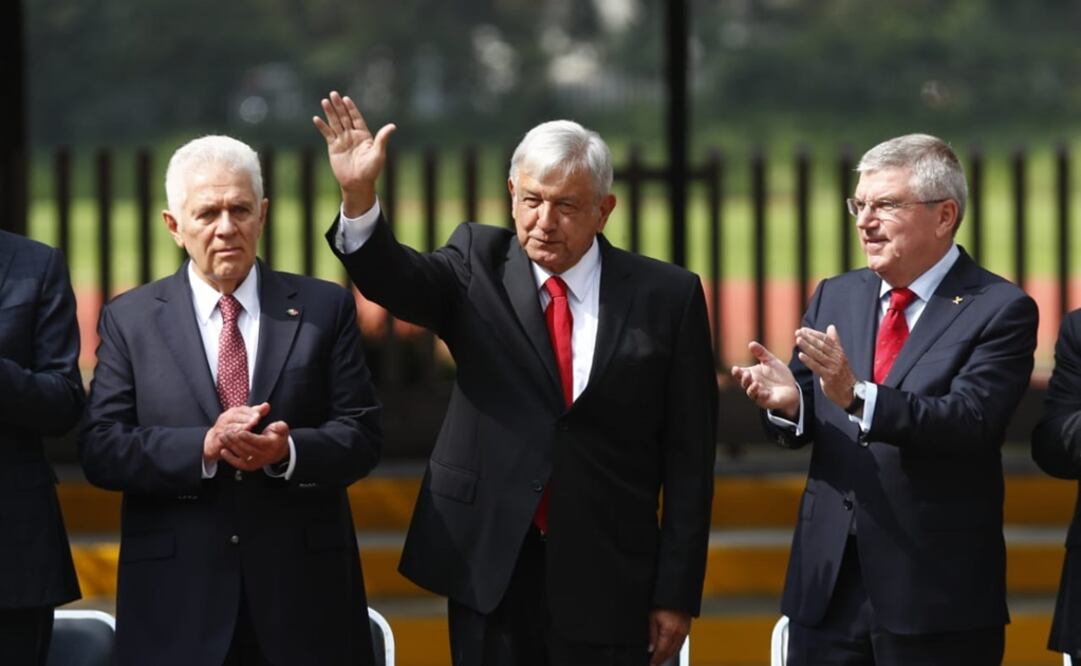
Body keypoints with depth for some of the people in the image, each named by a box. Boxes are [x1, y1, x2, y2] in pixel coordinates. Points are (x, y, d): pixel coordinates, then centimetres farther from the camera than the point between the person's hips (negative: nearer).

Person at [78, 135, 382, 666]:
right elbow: (100, 449, -3)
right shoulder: (129, 319, 5)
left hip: (304, 589, 1)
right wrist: (203, 447, -18)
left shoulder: (324, 309, 7)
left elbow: (362, 435, 2)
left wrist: (288, 450, -18)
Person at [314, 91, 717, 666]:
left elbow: (687, 456, 0)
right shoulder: (479, 265, 5)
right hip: (489, 567, 1)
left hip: (606, 581, -1)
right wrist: (359, 197, -35)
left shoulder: (667, 296, 0)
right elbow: (397, 281, -15)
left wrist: (677, 593, -2)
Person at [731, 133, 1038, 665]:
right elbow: (805, 423, 9)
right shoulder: (834, 298, 11)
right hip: (828, 586, 5)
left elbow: (970, 421, -20)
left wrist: (858, 396, -32)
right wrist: (787, 401, -15)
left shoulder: (1000, 311, -6)